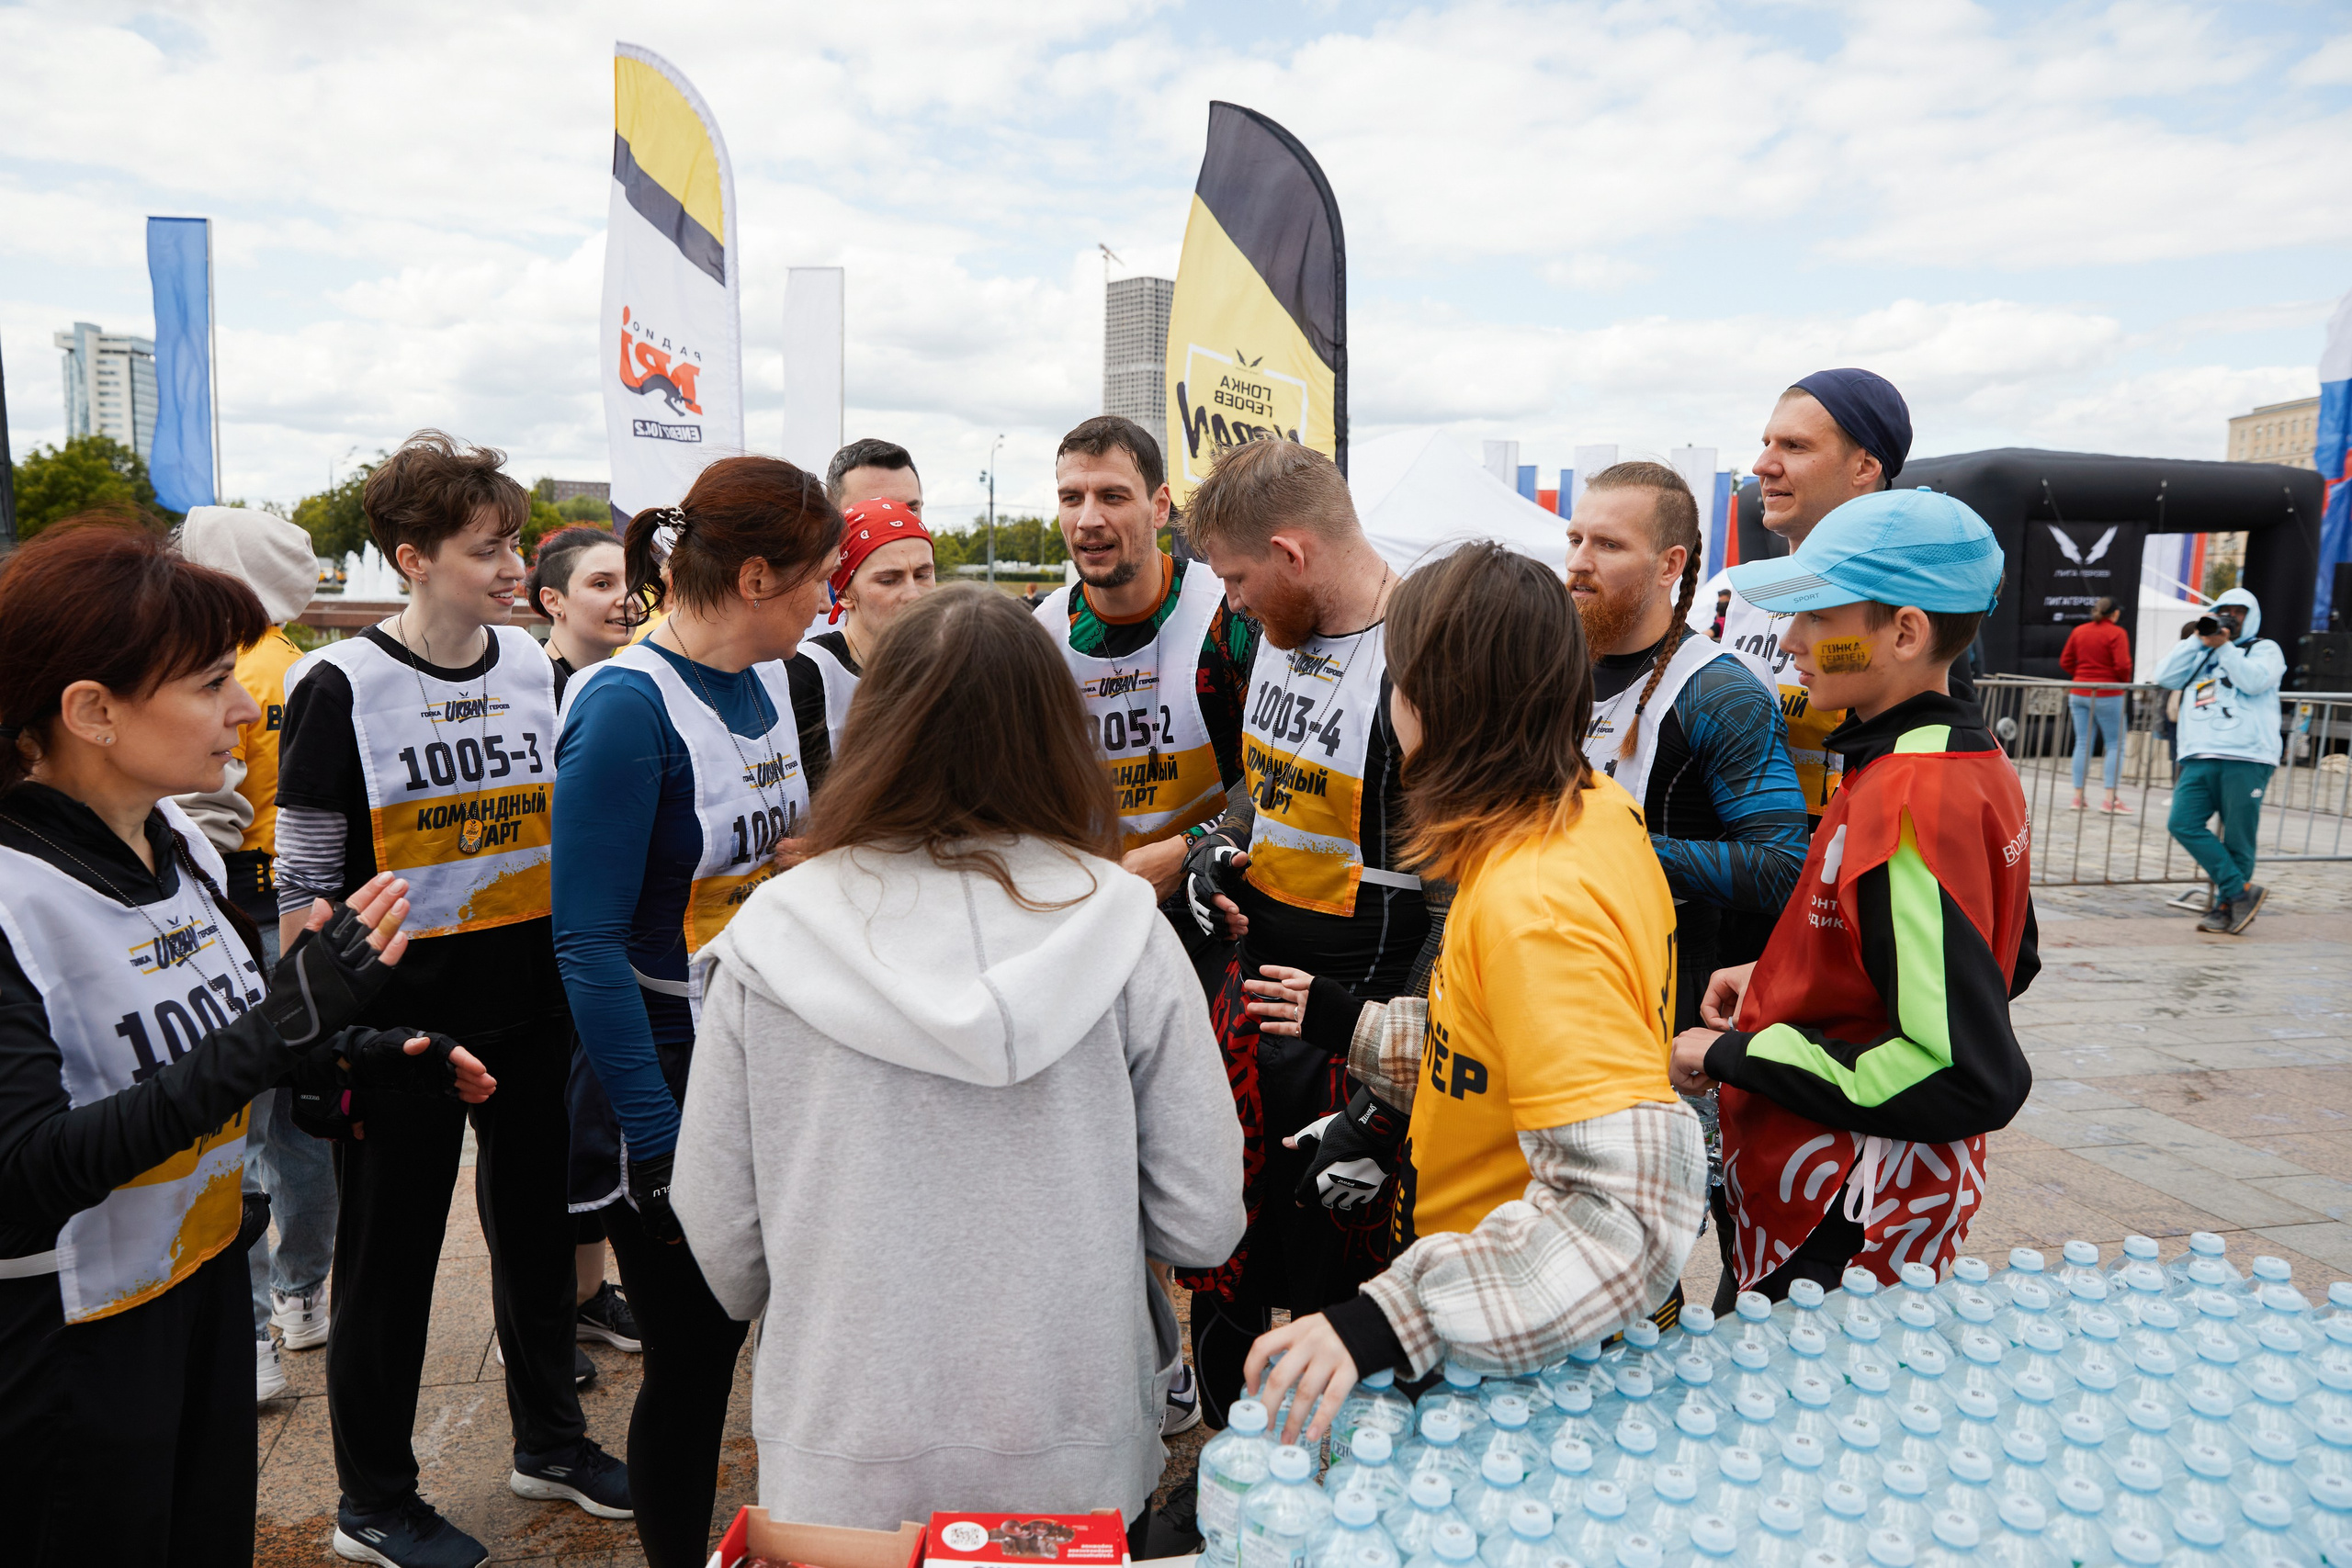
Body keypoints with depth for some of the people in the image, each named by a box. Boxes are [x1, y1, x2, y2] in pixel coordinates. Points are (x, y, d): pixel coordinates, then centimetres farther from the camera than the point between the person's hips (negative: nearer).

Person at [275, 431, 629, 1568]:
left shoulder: (533, 668, 4)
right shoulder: (341, 686, -10)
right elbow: (303, 883, -8)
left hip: (530, 1008, 5)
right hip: (400, 1015, -5)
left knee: (536, 1224, 16)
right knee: (390, 1254, 9)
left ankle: (549, 1442, 36)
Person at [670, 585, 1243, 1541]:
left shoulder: (770, 939, -13)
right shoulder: (1118, 922, -14)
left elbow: (721, 1237, -5)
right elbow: (1203, 1224, -10)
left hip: (844, 1474, 0)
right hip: (1076, 1463, 1)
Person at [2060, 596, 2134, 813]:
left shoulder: (2079, 631, 7)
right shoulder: (2116, 633, -9)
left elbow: (2065, 661, 9)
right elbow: (2122, 665, -16)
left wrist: (2082, 675, 14)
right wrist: (2125, 682, 2)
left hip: (2079, 694, 5)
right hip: (2107, 695, -5)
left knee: (2082, 743, 8)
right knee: (2115, 744, 3)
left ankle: (2078, 796, 6)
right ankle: (2110, 798, -3)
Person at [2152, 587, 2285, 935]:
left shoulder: (2264, 649, 13)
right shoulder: (2200, 653, 25)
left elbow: (2255, 681, -7)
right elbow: (2165, 677, 8)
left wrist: (2224, 647, -7)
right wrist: (2198, 640, 5)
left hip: (2246, 759, -4)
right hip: (2199, 758, 4)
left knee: (2237, 838, -2)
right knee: (2183, 824, -13)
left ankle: (2226, 906, 9)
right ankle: (2241, 891, -6)